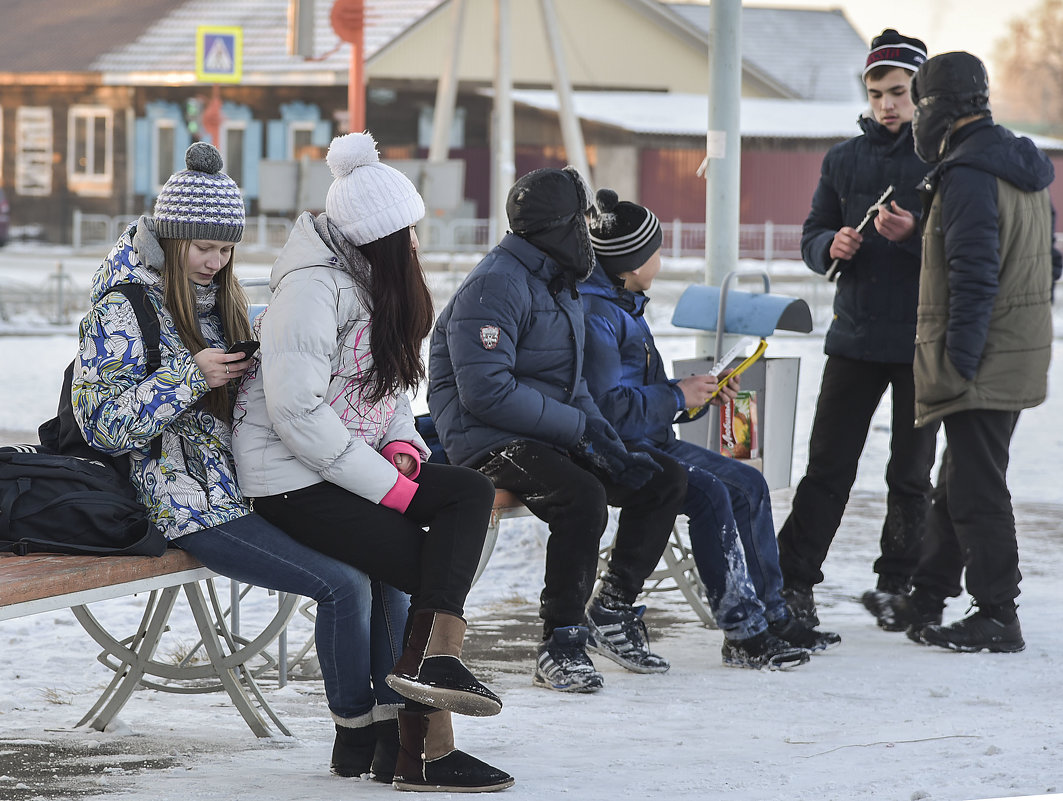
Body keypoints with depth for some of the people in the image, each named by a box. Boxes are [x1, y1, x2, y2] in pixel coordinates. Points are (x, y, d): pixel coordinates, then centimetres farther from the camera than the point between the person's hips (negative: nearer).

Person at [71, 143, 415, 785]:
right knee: (343, 584, -23)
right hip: (191, 503, -8)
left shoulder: (221, 299, 17)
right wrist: (190, 377, -17)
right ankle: (353, 737, -7)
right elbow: (102, 423, -11)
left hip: (255, 484, 8)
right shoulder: (124, 309, -5)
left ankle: (393, 729, -13)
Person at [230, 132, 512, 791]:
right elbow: (297, 411, -24)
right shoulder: (313, 287, -17)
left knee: (472, 492, -13)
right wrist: (392, 485, -21)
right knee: (427, 567, -17)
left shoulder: (372, 278, 14)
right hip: (294, 482, -9)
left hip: (355, 462, 9)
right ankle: (425, 755, -14)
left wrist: (403, 445, -1)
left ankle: (434, 658, -24)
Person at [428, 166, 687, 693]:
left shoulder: (558, 284, 17)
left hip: (551, 435, 10)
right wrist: (576, 426, -21)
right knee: (583, 497, -34)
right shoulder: (497, 285, -16)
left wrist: (607, 443, 3)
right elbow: (486, 392, -25)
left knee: (664, 481, 3)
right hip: (489, 439, -10)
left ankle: (613, 611, 10)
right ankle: (560, 645, -24)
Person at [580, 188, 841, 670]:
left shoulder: (623, 304, 16)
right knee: (708, 493, -27)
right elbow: (607, 407, -25)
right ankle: (743, 635, -25)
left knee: (747, 484, 5)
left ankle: (771, 616, 5)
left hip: (647, 440, 11)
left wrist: (697, 390, 11)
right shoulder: (592, 314, -18)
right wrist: (677, 397, -15)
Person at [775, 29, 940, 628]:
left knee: (911, 475, 7)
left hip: (923, 340, -3)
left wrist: (915, 235, -23)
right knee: (828, 466, 0)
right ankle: (794, 581, 2)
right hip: (856, 335, 3)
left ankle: (896, 585, 17)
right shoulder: (845, 159, 11)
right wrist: (832, 246, -9)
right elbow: (812, 238, 14)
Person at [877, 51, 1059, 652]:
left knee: (976, 490, -5)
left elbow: (974, 276, -23)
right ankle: (927, 598, 28)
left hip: (982, 365, -10)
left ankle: (998, 618, -3)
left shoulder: (967, 175, -17)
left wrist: (959, 361, -21)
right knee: (959, 483, 18)